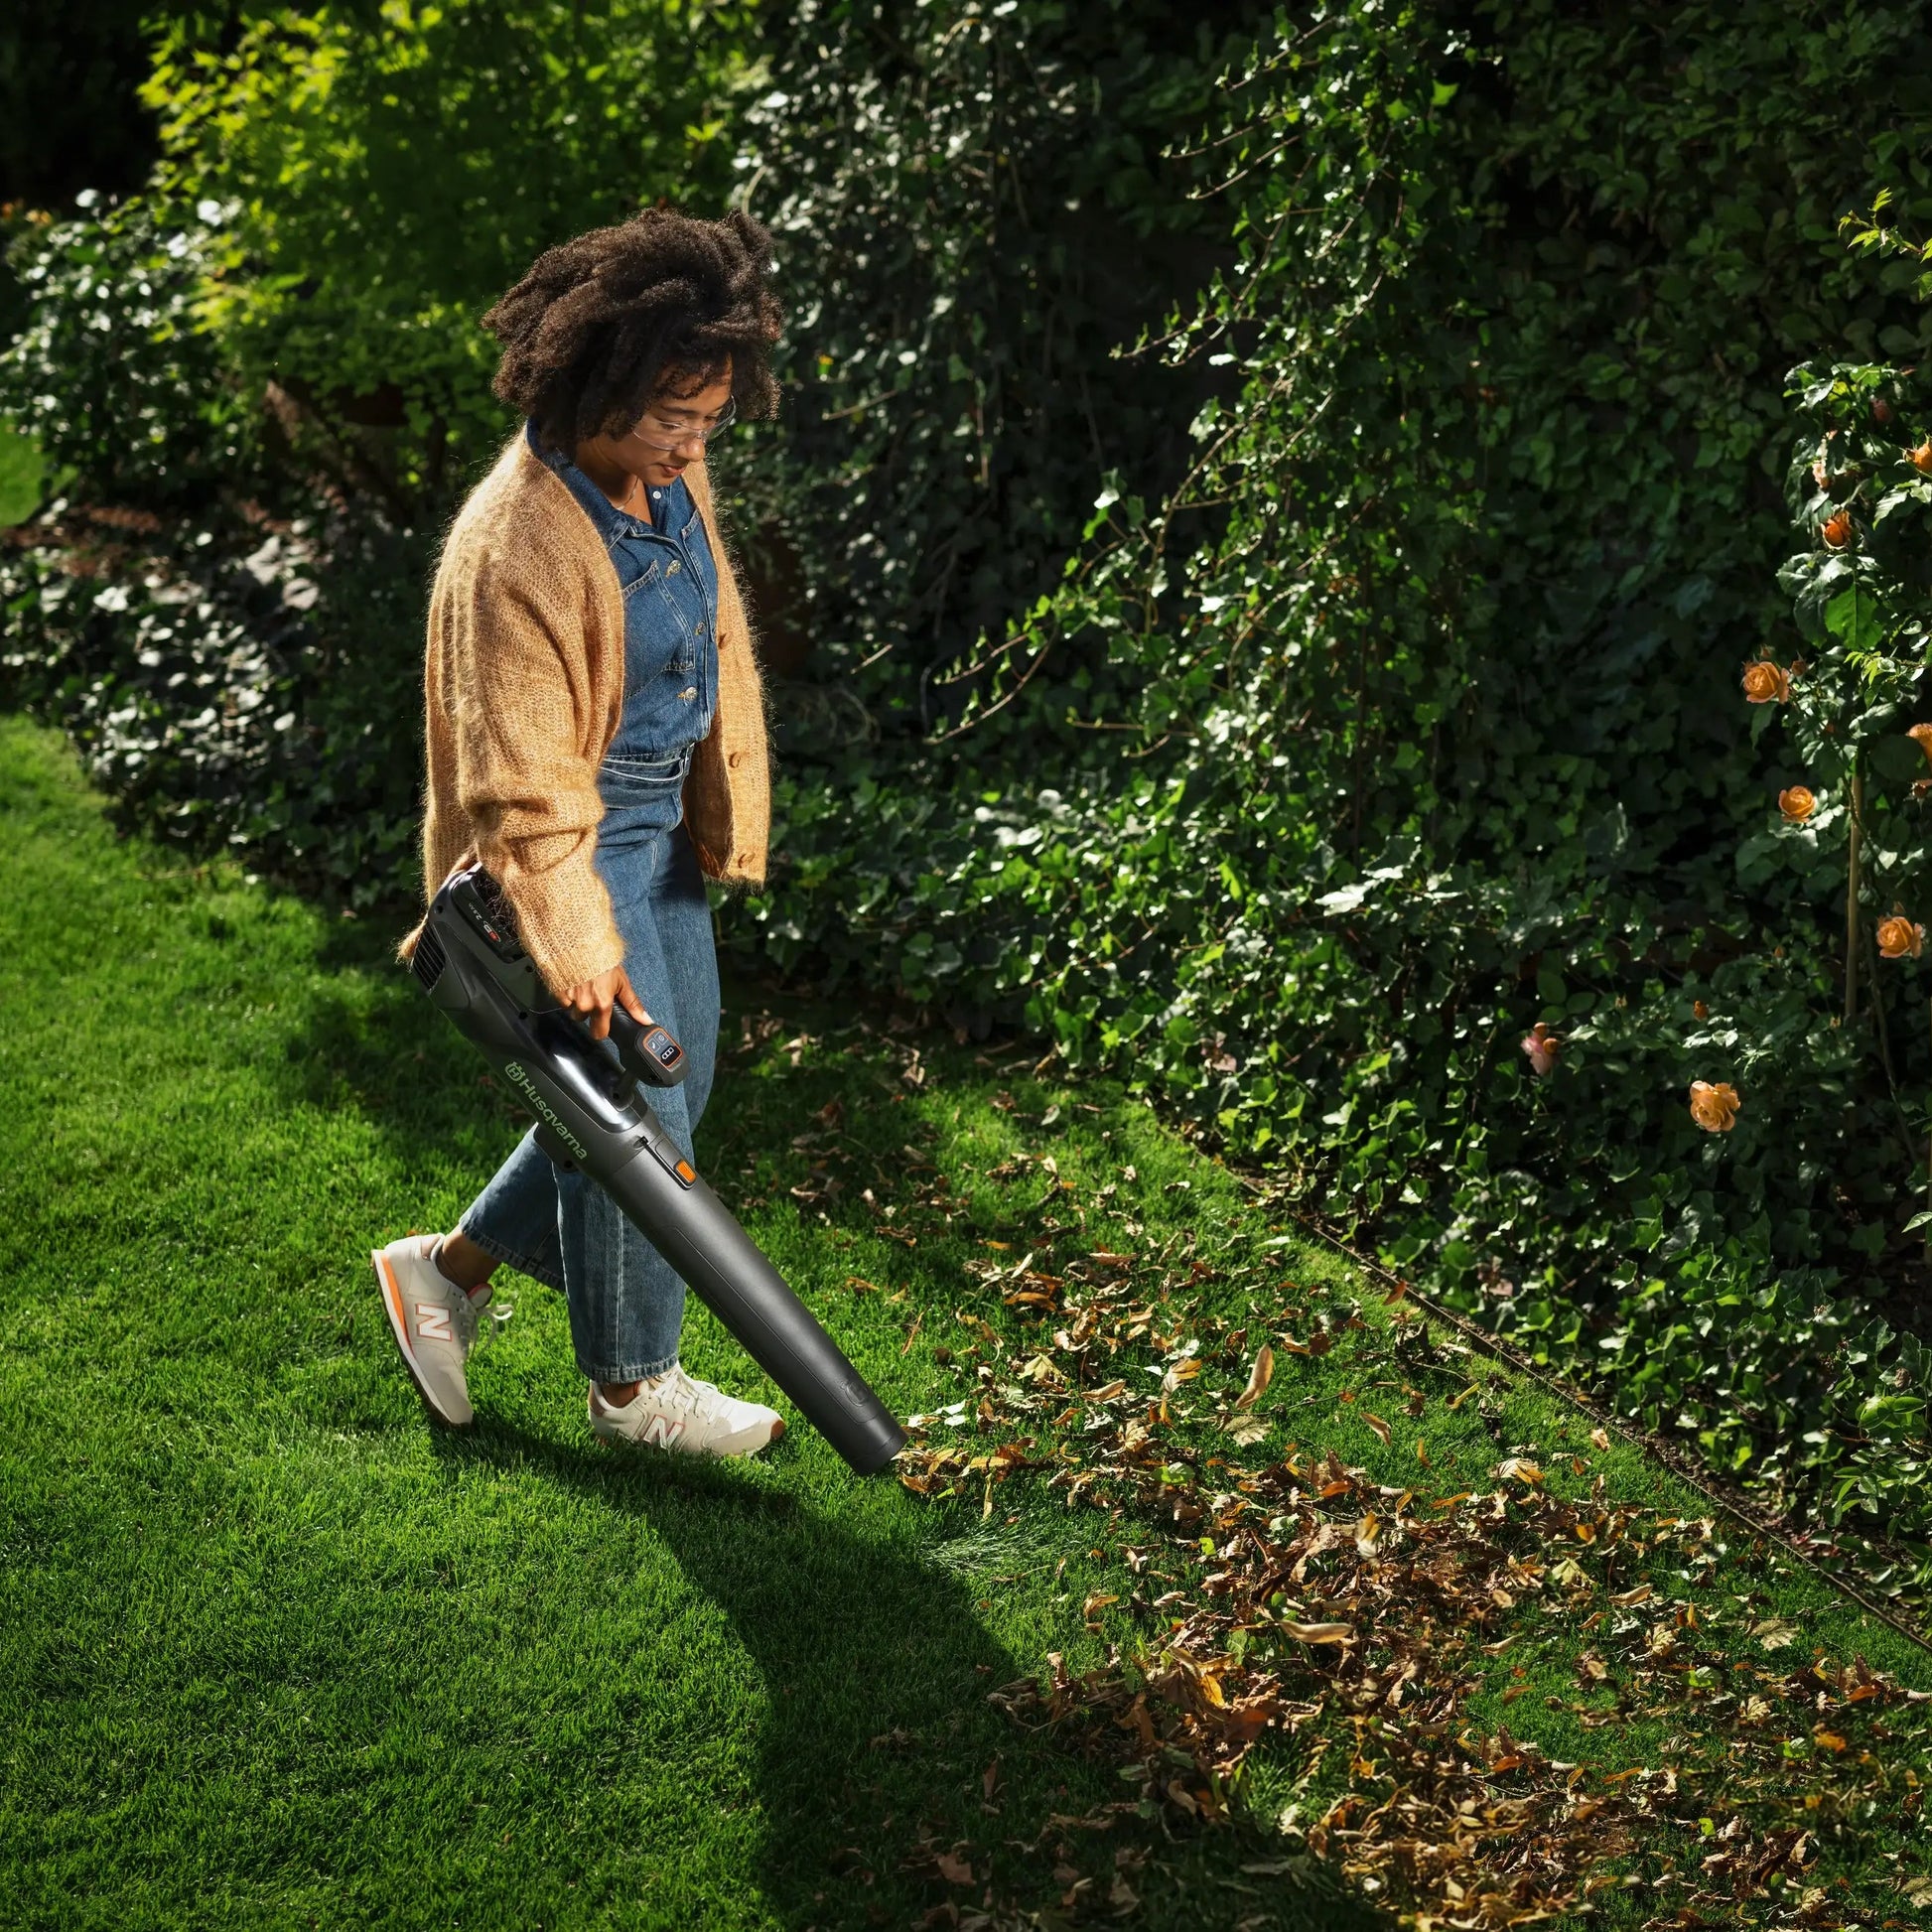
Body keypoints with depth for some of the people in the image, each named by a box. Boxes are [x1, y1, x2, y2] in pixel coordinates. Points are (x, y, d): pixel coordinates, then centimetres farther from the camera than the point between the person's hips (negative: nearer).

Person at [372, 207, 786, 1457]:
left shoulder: (669, 478, -2)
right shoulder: (517, 548, -29)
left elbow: (719, 644, 12)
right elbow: (520, 779, -25)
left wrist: (725, 820, 14)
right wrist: (575, 946, -21)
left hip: (659, 832, 9)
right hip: (573, 853, -9)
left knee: (670, 1088, 18)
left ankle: (452, 1268, 33)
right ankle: (633, 1382, 26)